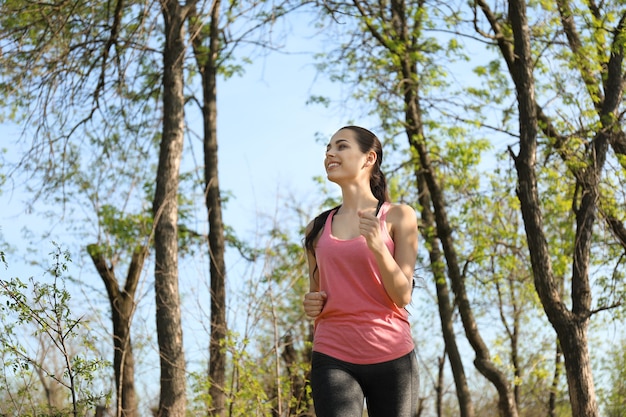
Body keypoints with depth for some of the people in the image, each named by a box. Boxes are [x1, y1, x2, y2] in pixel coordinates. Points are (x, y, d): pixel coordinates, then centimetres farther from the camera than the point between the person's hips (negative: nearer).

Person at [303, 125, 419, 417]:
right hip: (333, 359, 1)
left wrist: (377, 246, -19)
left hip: (392, 357, -1)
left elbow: (403, 296, -3)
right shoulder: (317, 228, 14)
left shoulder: (398, 217, 5)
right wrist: (311, 306, 1)